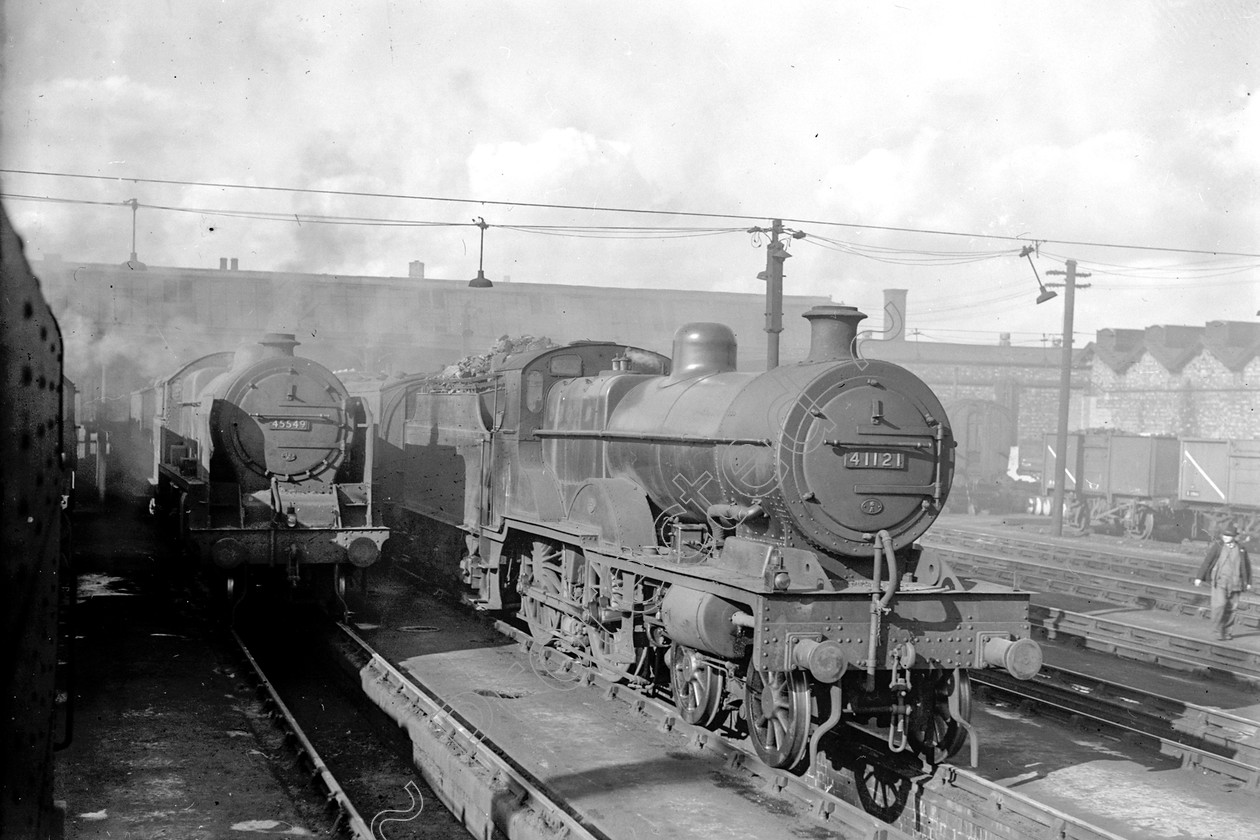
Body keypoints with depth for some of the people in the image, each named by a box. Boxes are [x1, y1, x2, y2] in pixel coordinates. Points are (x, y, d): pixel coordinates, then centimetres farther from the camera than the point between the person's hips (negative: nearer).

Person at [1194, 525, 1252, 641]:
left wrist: (1248, 582, 17)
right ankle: (1218, 629, 1)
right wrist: (1199, 577, -5)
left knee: (1231, 607, 4)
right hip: (1219, 580, -3)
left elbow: (1247, 566, 16)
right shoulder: (1217, 547, -2)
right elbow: (1207, 561, -1)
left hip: (1234, 583, 3)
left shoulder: (1241, 550, 4)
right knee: (1220, 604, -14)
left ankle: (1226, 630, 19)